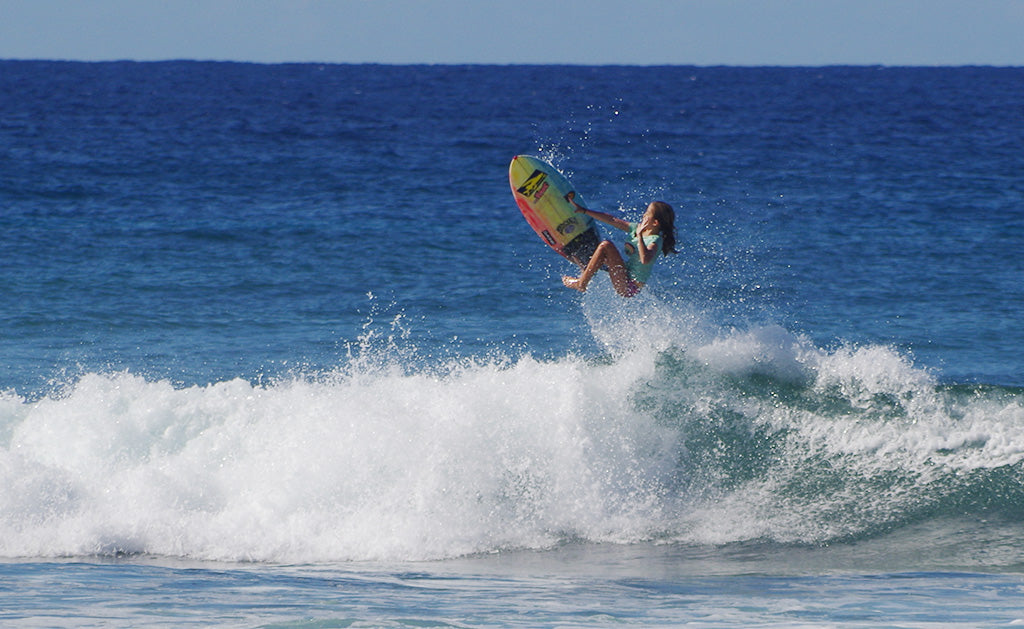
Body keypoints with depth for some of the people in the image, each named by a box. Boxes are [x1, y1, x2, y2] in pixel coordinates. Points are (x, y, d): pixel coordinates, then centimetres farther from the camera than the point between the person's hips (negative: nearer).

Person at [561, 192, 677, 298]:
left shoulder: (655, 241, -19)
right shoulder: (636, 228, 7)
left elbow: (645, 260, -40)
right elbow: (612, 220, 12)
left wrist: (639, 235, -37)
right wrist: (584, 211, 14)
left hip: (630, 287, -10)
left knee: (606, 246, -20)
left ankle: (581, 283, -11)